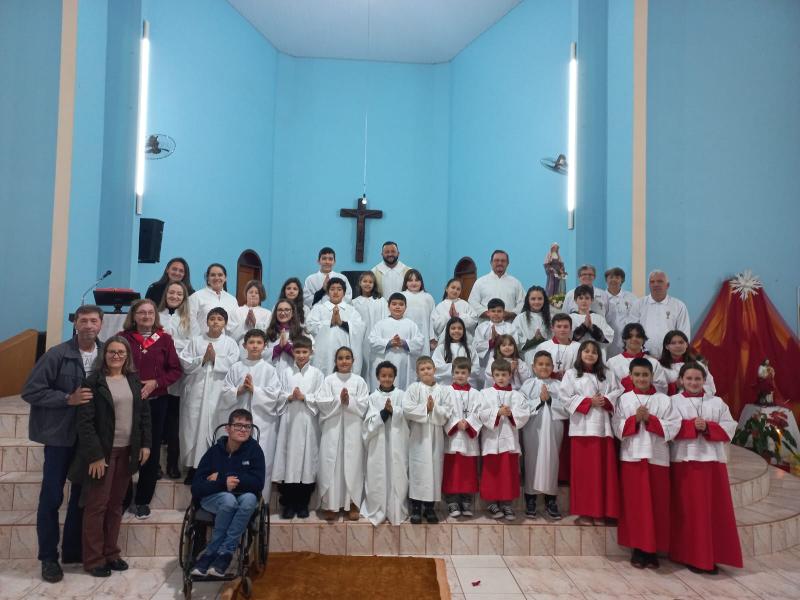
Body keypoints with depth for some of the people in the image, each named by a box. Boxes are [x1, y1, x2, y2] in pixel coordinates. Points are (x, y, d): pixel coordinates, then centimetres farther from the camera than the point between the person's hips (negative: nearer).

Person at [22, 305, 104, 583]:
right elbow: (30, 391, -12)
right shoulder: (57, 354, -12)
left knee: (82, 495, 13)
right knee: (52, 497, 4)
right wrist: (68, 399, -20)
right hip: (60, 435, -4)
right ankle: (49, 557, 19)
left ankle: (73, 550, 27)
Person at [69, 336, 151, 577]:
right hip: (102, 451, -5)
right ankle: (93, 559, 15)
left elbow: (144, 413, 10)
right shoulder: (94, 382, -9)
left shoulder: (134, 380, 7)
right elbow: (85, 421, -13)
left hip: (127, 451, 5)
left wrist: (145, 444, 3)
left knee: (116, 504, 13)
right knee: (97, 505, 4)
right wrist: (95, 454, -17)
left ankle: (111, 553, 24)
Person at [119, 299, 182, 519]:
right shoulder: (123, 337, 1)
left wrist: (155, 383, -11)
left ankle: (142, 500, 20)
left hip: (156, 402, 1)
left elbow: (176, 370, 3)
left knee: (152, 451, 6)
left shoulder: (164, 339, 3)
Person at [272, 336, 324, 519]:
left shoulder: (317, 374, 5)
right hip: (289, 420, 1)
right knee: (289, 459, 0)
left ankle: (303, 504, 15)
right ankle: (288, 503, 13)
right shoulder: (286, 372, 9)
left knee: (307, 460, 2)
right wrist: (290, 397, -12)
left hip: (308, 422, -1)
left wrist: (304, 397, -12)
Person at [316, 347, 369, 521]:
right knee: (331, 464, -1)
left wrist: (349, 401, -15)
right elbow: (322, 404, -4)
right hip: (332, 428, 0)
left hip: (352, 429, 0)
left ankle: (352, 504, 13)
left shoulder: (359, 381, 6)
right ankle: (330, 504, 9)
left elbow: (363, 406, 0)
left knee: (352, 464, 1)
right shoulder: (328, 380, 6)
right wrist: (339, 400, -16)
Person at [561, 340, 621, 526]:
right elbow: (567, 398, -4)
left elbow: (618, 393, 6)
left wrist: (605, 400, -12)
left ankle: (600, 512, 11)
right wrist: (589, 402, -12)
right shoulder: (571, 374, 4)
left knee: (603, 470, 3)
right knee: (583, 470, 0)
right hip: (582, 427, -3)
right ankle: (583, 511, 6)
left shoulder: (607, 374, 14)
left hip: (603, 426, 3)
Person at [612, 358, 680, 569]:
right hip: (632, 457, 0)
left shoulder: (664, 400, 3)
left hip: (657, 457, 0)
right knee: (635, 504, 3)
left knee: (657, 505, 4)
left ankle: (653, 549, 15)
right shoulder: (623, 399, 5)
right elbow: (617, 427, -1)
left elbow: (673, 427, -5)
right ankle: (637, 549, 13)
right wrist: (635, 419, -15)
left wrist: (650, 419, -14)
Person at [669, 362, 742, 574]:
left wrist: (708, 427, -13)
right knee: (690, 510, 0)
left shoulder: (717, 402, 11)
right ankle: (691, 556, 9)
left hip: (713, 461, 3)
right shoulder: (673, 402, 3)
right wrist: (692, 426, -18)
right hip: (685, 462, -3)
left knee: (715, 510, 3)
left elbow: (729, 428, 2)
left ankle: (712, 557, 14)